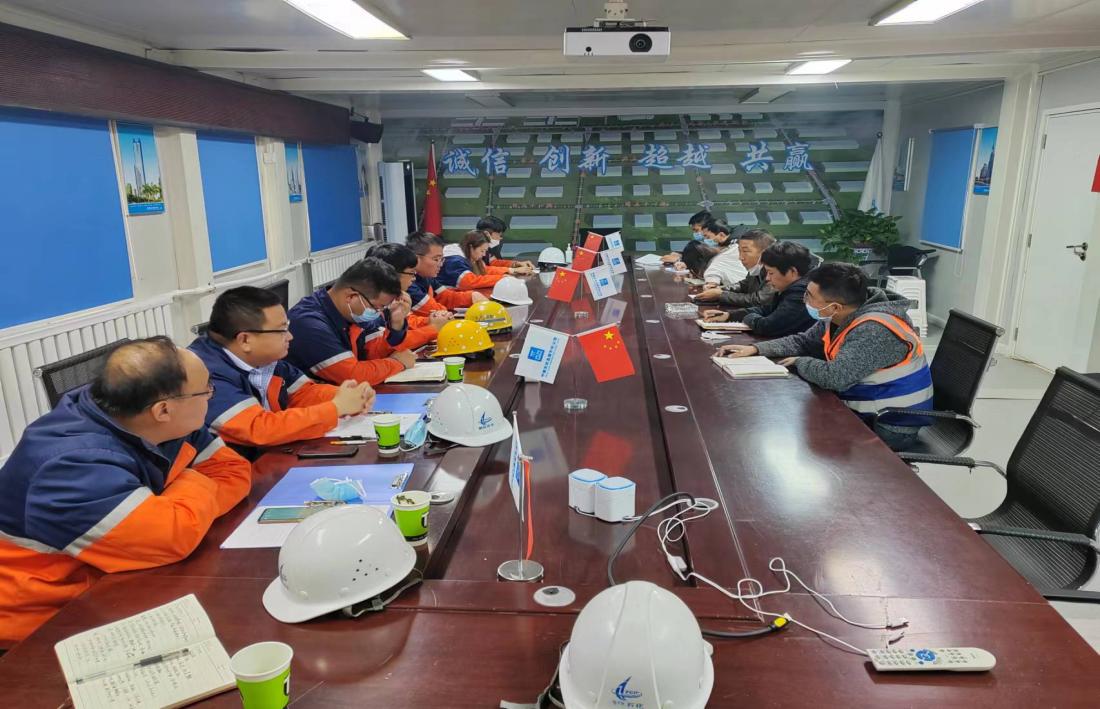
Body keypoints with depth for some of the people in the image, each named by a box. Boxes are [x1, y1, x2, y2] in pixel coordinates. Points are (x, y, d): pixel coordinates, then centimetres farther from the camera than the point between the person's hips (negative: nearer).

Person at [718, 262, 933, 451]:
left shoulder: (875, 330, -30)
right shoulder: (841, 317, -2)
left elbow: (835, 377, -37)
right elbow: (804, 342, 11)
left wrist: (799, 362, -16)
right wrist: (755, 349, -2)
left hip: (889, 428, -8)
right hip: (863, 413, 8)